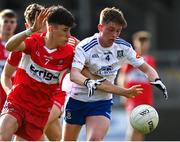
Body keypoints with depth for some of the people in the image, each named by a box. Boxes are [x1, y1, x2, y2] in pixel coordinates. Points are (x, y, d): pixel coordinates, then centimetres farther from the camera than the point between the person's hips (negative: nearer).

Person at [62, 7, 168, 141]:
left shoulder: (123, 47, -7)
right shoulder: (85, 47, -20)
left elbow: (146, 68, -2)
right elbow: (74, 75, -35)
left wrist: (156, 80, -25)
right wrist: (89, 82, -56)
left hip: (102, 103, 1)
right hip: (78, 99, -1)